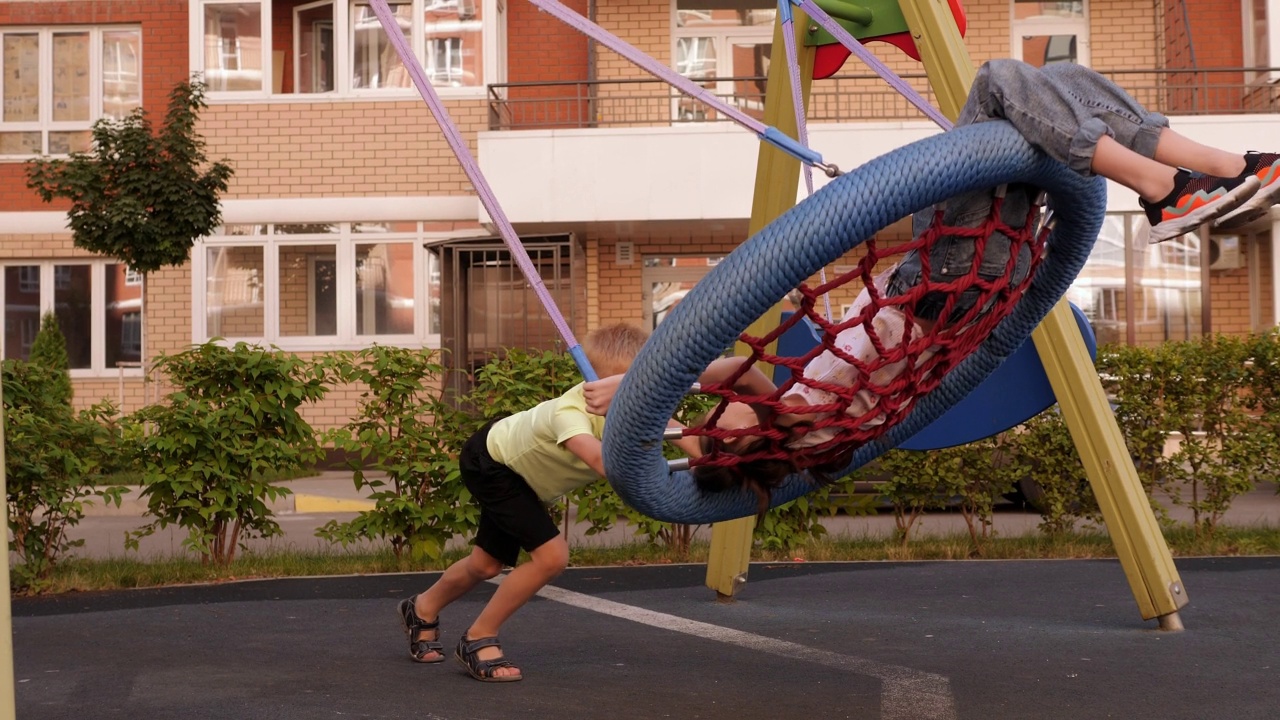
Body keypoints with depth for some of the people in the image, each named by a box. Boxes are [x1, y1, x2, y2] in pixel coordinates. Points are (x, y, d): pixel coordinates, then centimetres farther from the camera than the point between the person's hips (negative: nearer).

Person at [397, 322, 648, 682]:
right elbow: (600, 460, -63)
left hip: (518, 471, 8)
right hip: (490, 459, -8)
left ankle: (423, 609, 48)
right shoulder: (570, 411, -45)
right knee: (551, 556, -19)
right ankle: (478, 639, -2)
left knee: (486, 565, 19)